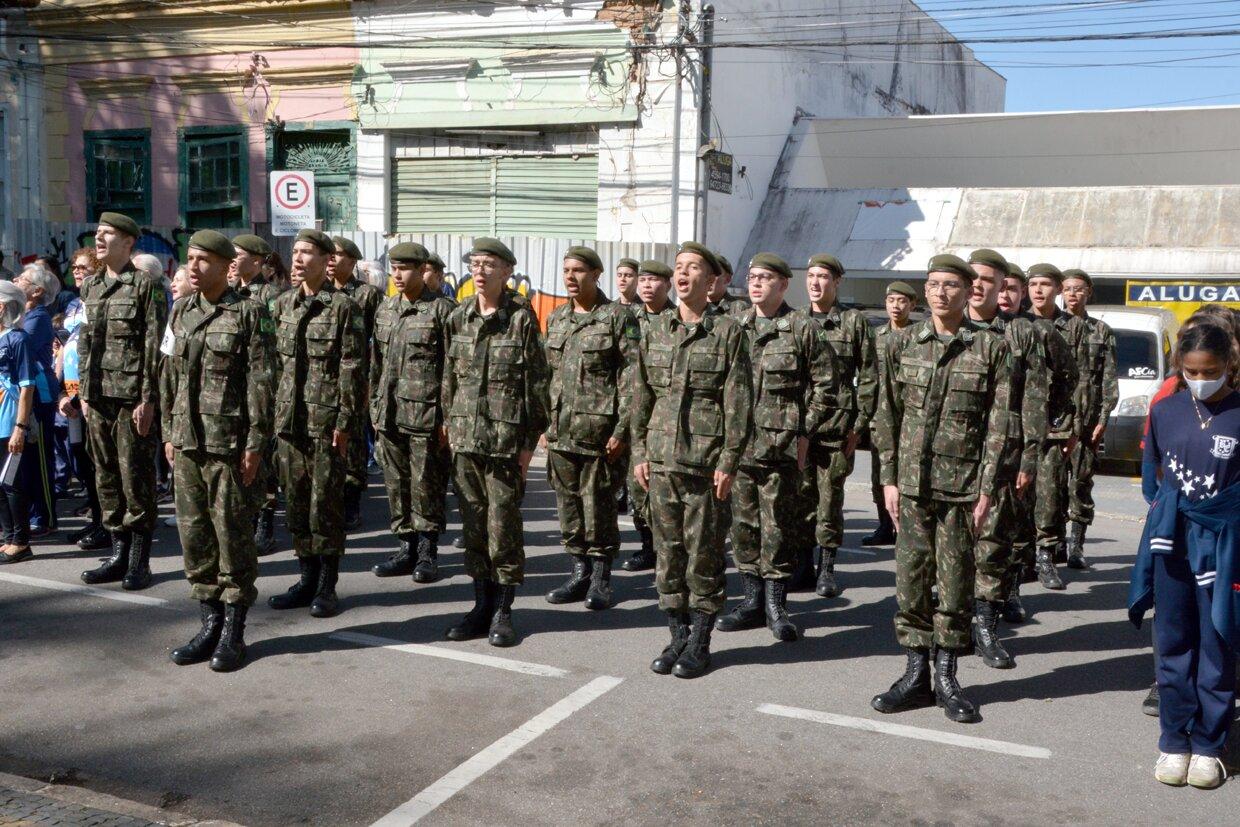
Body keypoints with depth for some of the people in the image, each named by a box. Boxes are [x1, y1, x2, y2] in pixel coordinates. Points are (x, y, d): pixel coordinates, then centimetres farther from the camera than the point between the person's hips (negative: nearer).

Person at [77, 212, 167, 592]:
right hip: (99, 396, 6)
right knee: (106, 475, 10)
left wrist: (148, 400, -13)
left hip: (133, 396, -6)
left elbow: (154, 347, -9)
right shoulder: (91, 286, 14)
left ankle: (139, 560, 8)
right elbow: (85, 342, 17)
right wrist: (85, 392, 11)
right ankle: (119, 553, 19)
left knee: (135, 476, -1)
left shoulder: (147, 286, -5)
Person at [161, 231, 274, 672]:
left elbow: (260, 383, -9)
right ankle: (210, 622, 22)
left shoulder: (249, 312, -6)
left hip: (228, 442, -6)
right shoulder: (180, 311, 12)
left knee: (232, 533, 1)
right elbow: (169, 376, 17)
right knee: (193, 532, 10)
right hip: (186, 441, 6)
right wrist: (169, 433, 12)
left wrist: (255, 444, -12)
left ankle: (233, 631, 12)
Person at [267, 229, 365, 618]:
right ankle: (307, 578, 22)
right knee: (295, 498, 10)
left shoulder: (343, 307, -6)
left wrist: (344, 422, -12)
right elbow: (274, 361, 16)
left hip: (326, 420, -6)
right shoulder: (282, 304, 12)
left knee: (325, 499, -1)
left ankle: (327, 586, 10)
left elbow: (352, 370, -8)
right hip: (288, 418, 6)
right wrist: (272, 411, 11)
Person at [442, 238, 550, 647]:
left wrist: (529, 441, -7)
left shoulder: (521, 318, -5)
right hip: (465, 437, 5)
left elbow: (536, 384, -5)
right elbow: (449, 376, 15)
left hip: (505, 438, -5)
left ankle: (502, 610, 12)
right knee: (473, 525, 10)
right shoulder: (459, 318, 9)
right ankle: (482, 604, 21)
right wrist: (450, 427, 10)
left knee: (503, 524, 0)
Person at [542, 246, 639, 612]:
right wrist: (546, 423, 13)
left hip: (599, 430, -6)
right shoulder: (556, 318, 13)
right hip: (561, 429, 6)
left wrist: (621, 430, -15)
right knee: (568, 503, 10)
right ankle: (579, 572, 22)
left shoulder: (618, 317, -6)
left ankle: (601, 576, 14)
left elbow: (632, 376, -10)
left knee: (598, 504, 0)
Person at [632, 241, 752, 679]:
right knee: (668, 551, 9)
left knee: (703, 553, 3)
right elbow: (642, 395, 14)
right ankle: (677, 636, 21)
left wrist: (728, 462, -10)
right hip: (661, 459, 4)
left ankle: (699, 641, 15)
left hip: (706, 461, -4)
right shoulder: (656, 330, 10)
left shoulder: (728, 332, -2)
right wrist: (640, 452, 9)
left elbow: (739, 402, -5)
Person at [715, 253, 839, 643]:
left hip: (781, 446, -4)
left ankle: (776, 605, 13)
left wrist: (804, 431, -4)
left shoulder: (804, 330, -1)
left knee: (779, 526, 1)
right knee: (743, 523, 9)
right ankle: (753, 600, 21)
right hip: (737, 444, 4)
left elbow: (826, 384, 1)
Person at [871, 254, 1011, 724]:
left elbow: (997, 424, -2)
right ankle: (916, 674, 16)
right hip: (912, 482, 2)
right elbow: (887, 416, 8)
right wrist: (889, 477, 3)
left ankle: (947, 677, 16)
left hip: (962, 485, -2)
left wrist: (987, 489, -6)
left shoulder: (990, 349, 0)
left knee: (956, 581, 4)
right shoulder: (902, 345, 7)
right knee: (911, 578, 5)